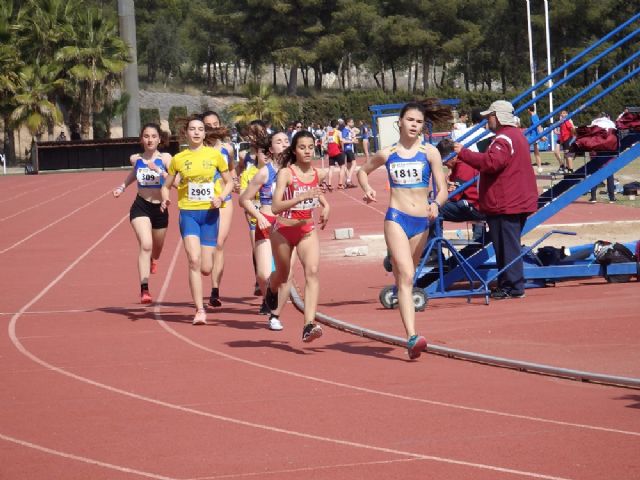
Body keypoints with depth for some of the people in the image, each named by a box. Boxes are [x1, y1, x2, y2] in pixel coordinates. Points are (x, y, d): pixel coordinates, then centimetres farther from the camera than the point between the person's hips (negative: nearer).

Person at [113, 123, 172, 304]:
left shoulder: (165, 158, -8)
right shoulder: (136, 159, 0)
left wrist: (159, 170, -31)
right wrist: (122, 187, 11)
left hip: (160, 209, 1)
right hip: (140, 207, -1)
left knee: (156, 250, 21)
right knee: (146, 245, -24)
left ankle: (151, 260, 61)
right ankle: (144, 289, -29)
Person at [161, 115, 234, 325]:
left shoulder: (214, 154, 3)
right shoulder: (179, 158, 4)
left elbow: (229, 182, 11)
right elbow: (166, 185, 13)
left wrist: (220, 197, -9)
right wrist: (165, 199, -9)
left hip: (210, 213, 1)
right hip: (188, 212, -1)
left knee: (206, 268, -1)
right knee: (194, 260, -19)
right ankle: (200, 310, -15)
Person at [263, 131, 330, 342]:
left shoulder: (318, 174, -1)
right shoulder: (286, 173, -17)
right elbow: (275, 207, -27)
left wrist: (325, 206, 8)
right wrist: (303, 196, -37)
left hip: (307, 230, 3)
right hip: (284, 230, -3)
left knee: (312, 271, -21)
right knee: (283, 275, 17)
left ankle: (309, 325, -29)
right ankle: (271, 288, 57)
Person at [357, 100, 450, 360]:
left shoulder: (430, 152, 3)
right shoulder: (387, 154, 6)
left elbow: (443, 190, 0)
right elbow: (363, 171, 24)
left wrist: (436, 204, -22)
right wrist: (367, 189, 3)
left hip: (422, 222, 2)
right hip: (396, 219, -2)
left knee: (405, 277, 16)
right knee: (406, 277, -18)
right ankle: (412, 338, -28)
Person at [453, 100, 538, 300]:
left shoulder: (504, 139, -16)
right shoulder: (517, 135, 19)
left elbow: (491, 162, -30)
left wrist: (464, 153, -26)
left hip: (504, 206, -11)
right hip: (518, 201, 11)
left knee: (507, 246, -7)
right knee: (509, 245, 14)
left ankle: (513, 287, -6)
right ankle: (507, 284, 18)